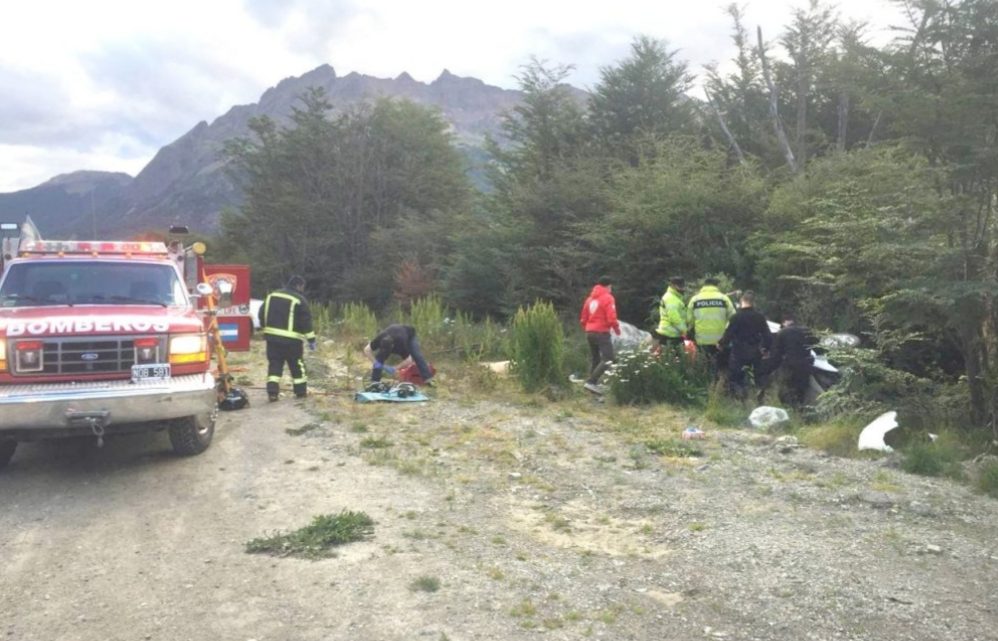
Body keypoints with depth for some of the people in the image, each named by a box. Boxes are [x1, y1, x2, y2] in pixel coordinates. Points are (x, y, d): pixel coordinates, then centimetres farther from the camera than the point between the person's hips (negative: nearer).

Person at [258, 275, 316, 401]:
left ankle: (272, 392, -3)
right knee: (297, 366, 9)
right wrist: (311, 339, -5)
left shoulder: (271, 296, 11)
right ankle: (301, 391, 17)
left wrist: (267, 328, 24)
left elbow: (261, 314, 12)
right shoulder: (300, 300, -6)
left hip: (272, 336, 4)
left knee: (274, 364, 7)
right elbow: (306, 321, -9)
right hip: (291, 339, -4)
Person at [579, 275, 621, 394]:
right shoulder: (608, 297, -8)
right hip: (602, 333, -8)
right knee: (607, 359, -9)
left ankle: (593, 383, 17)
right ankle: (591, 382, -19)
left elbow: (583, 318, 16)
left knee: (594, 359, 17)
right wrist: (617, 329, 0)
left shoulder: (590, 298, 14)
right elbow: (611, 318, -16)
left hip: (589, 332, 8)